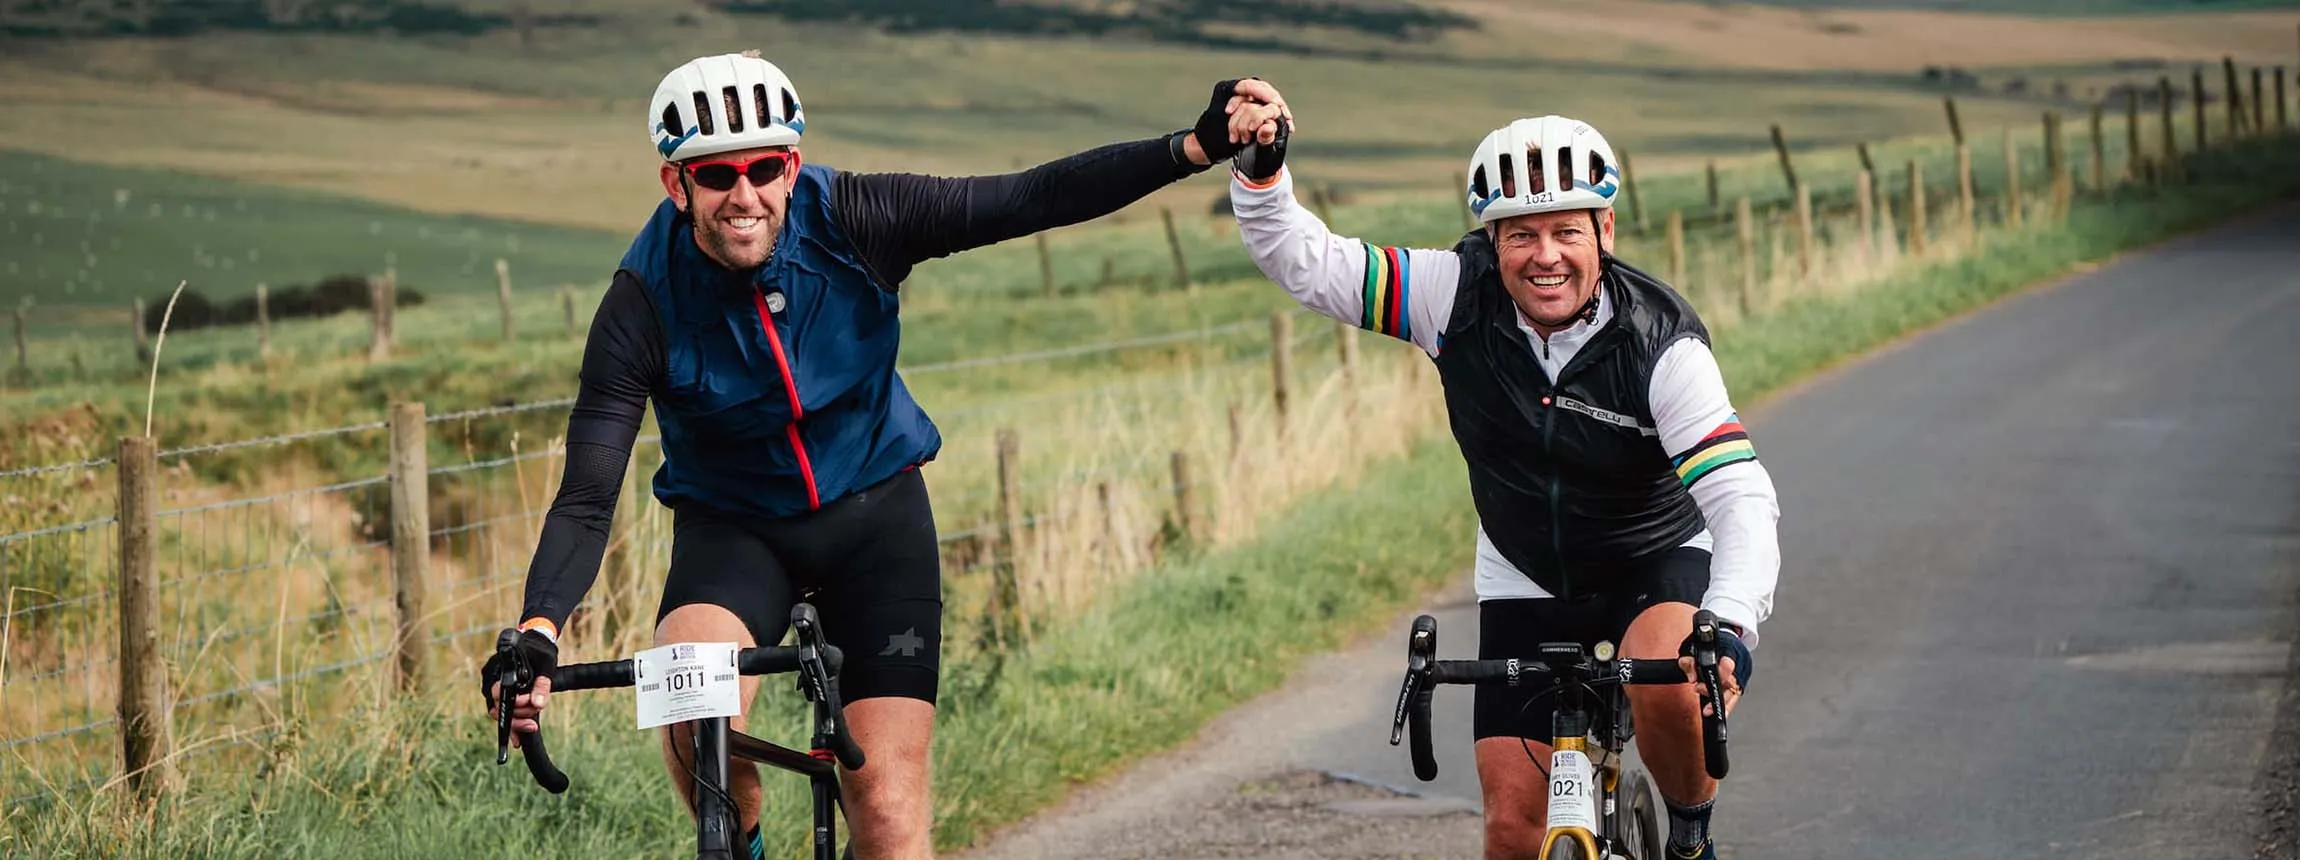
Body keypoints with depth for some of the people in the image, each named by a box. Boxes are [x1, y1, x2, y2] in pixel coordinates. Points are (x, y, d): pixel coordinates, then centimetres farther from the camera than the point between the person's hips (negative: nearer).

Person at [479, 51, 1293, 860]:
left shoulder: (850, 221, -19)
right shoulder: (644, 304, -22)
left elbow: (1031, 199, -21)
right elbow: (586, 498, -25)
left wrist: (1198, 145, -31)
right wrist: (537, 635, -41)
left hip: (874, 513, 1)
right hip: (734, 527, -1)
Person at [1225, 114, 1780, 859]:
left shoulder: (1661, 344, -27)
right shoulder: (1461, 295, -19)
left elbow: (1743, 502, -35)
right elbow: (1304, 262, -16)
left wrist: (1729, 624, -52)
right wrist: (1261, 169, -35)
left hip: (1655, 559, -3)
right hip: (1525, 581, 3)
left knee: (1666, 687, -35)